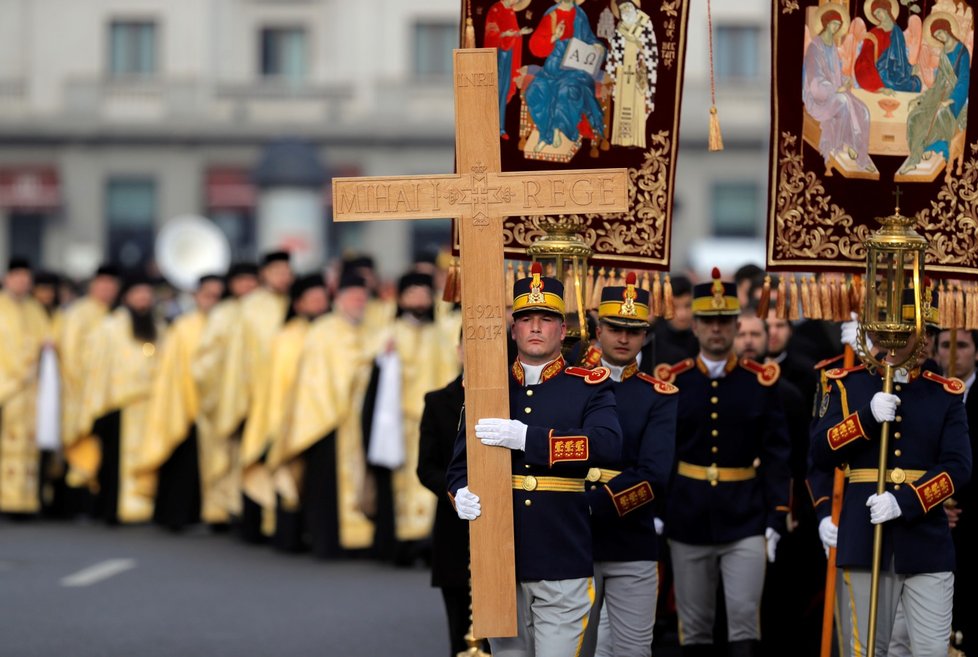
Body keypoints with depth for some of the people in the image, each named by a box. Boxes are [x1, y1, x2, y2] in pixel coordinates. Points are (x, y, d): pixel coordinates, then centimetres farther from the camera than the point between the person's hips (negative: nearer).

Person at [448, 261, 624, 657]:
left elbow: (608, 446, -17)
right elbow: (460, 462, 9)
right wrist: (462, 495, -16)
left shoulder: (589, 387, 1)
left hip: (562, 564, -3)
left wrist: (526, 438, -27)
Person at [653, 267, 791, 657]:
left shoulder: (762, 381, 1)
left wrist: (776, 519, -4)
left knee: (745, 616, -8)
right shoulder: (672, 381, 2)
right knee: (694, 626, 6)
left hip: (746, 521, -1)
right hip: (688, 520, 1)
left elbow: (776, 455, 2)